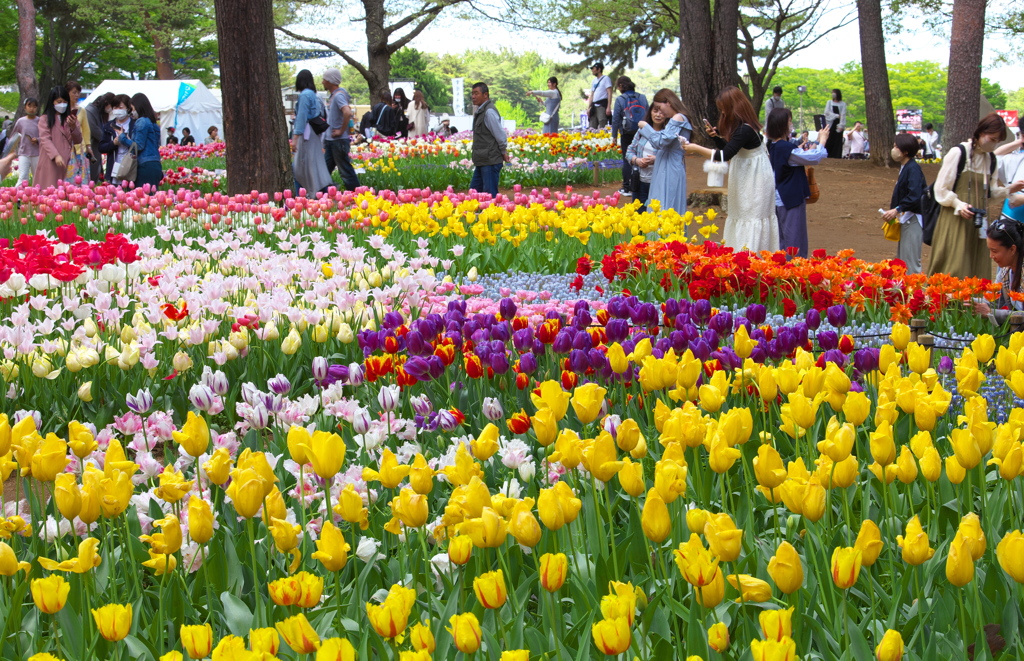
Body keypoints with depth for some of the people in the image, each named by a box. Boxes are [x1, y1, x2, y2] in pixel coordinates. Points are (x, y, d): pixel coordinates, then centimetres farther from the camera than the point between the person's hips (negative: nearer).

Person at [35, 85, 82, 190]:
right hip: (50, 164, -3)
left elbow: (78, 141, 9)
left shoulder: (71, 118, 15)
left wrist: (73, 127, -11)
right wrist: (56, 156, -23)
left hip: (68, 163, 3)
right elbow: (45, 139, -8)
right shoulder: (45, 119, 4)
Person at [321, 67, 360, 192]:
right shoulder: (332, 96, 12)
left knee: (345, 170, -4)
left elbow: (347, 113, -33)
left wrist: (341, 131, -23)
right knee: (325, 169, 11)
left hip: (339, 140, -10)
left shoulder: (338, 95, -17)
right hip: (330, 140, 10)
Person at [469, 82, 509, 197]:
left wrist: (503, 152, -6)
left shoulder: (489, 112, -16)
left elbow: (500, 134, -16)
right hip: (481, 161, 10)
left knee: (490, 195, -6)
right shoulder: (480, 111, 14)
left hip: (491, 161, -10)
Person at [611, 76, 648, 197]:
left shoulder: (620, 99, -7)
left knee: (627, 161, 5)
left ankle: (627, 188, 7)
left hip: (627, 134, -3)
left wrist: (614, 135, 4)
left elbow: (616, 119, -4)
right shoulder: (642, 98, 2)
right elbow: (648, 116, 7)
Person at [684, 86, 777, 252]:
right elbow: (729, 150, 16)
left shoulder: (745, 129, -24)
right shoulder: (741, 126, 7)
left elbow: (725, 155, -29)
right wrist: (715, 135, 3)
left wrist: (696, 149, -22)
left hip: (755, 183, -10)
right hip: (745, 182, 10)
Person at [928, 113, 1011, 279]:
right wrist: (959, 205, -20)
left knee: (977, 269, 4)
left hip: (978, 221, 6)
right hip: (956, 220, -6)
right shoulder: (958, 153, -9)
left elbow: (992, 191, 14)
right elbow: (941, 189, -8)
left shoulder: (991, 159, 11)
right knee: (954, 268, -8)